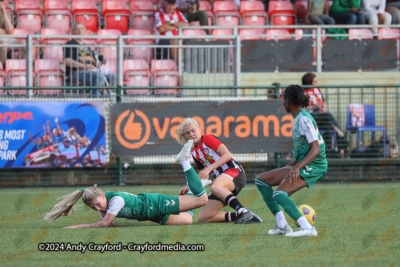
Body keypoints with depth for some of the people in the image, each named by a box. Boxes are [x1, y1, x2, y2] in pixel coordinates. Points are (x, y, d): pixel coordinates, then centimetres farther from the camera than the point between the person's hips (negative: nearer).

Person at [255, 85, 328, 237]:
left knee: (279, 194, -28)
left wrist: (297, 167, -34)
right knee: (261, 180, 11)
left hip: (313, 167, -10)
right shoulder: (298, 118, 13)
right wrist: (289, 166, 28)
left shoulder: (304, 120, -16)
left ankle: (307, 228, -38)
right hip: (303, 166, 10)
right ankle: (282, 226, 3)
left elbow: (316, 149, -24)